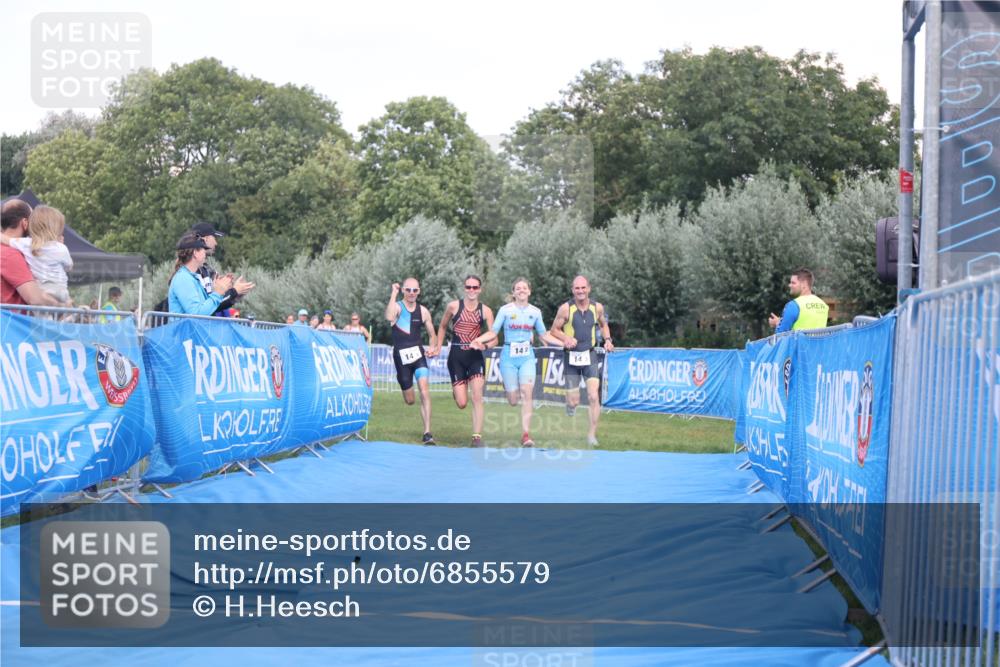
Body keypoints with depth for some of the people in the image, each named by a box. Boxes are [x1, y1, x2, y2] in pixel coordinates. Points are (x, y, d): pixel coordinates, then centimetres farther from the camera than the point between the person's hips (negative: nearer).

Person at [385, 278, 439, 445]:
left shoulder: (423, 311, 5)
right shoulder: (397, 306, -6)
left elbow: (432, 334, 16)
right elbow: (389, 317, -32)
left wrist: (432, 347, -4)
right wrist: (394, 293, -27)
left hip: (418, 354, 2)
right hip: (401, 356, -1)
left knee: (425, 392, -18)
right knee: (409, 400, 8)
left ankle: (427, 433, -17)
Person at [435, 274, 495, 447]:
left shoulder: (485, 310, -1)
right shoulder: (454, 306, -2)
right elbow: (442, 327, 14)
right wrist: (438, 348, 10)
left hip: (476, 356, 0)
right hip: (456, 356, 0)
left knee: (477, 398, -13)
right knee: (461, 403, -2)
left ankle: (477, 437, -8)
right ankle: (456, 390, 37)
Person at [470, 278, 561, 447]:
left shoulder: (535, 312, 7)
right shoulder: (505, 310, -2)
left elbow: (544, 335, 16)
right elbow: (493, 332, -3)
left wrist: (564, 343, 7)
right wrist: (477, 340, -21)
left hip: (527, 357, 2)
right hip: (509, 357, -2)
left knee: (527, 393, -16)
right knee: (513, 400, 0)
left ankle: (526, 434, -12)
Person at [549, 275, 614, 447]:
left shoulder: (597, 307, 0)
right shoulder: (566, 309, -9)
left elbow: (603, 325, 19)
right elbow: (554, 330, 0)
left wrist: (607, 339, 2)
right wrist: (566, 339, -18)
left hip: (590, 356, 1)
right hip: (571, 357, -1)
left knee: (594, 397, -12)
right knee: (573, 402, -1)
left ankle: (592, 434, -1)